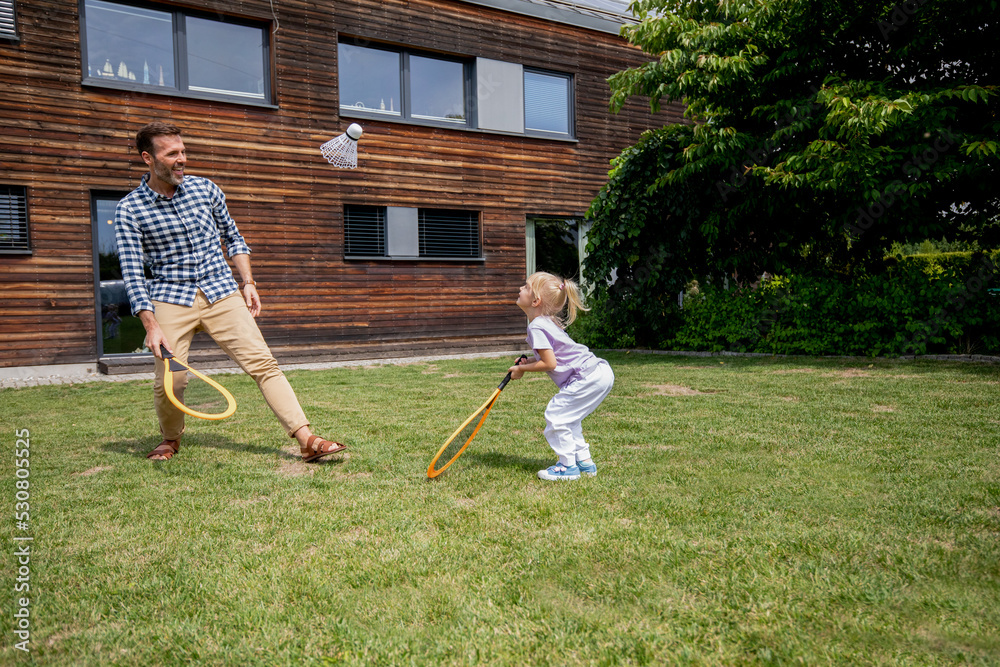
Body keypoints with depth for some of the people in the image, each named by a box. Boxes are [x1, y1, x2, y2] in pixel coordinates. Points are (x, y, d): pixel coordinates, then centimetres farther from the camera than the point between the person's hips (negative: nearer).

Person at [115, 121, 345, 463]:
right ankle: (171, 439, 26)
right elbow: (132, 273, -6)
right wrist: (151, 325, -16)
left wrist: (248, 283, 7)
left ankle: (307, 440, -12)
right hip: (171, 299, -1)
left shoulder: (206, 188, 6)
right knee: (168, 381, -7)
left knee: (262, 362, -9)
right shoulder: (129, 210, -3)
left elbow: (233, 238, 17)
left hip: (222, 292, 2)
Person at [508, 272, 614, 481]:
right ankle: (584, 461, 27)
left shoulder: (537, 327, -15)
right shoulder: (547, 322, 16)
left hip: (588, 377, -10)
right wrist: (528, 362, 13)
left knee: (556, 415, -5)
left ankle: (568, 466, 5)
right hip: (600, 372, 10)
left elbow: (550, 363, -18)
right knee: (568, 417, 21)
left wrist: (522, 369, -5)